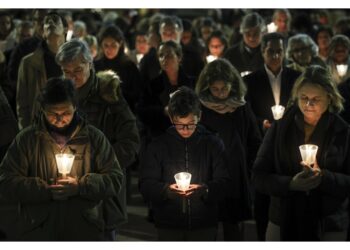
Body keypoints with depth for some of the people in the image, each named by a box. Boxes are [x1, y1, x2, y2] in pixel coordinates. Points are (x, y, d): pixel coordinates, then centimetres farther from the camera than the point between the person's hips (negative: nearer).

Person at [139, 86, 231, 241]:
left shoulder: (212, 144, 3)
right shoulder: (158, 146, 3)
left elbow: (224, 183, -1)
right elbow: (145, 186, -1)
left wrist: (205, 190, -23)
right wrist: (166, 190, -22)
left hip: (204, 227, 0)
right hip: (169, 227, 0)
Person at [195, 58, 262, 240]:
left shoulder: (242, 109, 3)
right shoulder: (199, 109, -3)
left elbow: (255, 144, 12)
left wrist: (246, 169, 5)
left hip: (236, 183, 2)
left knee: (234, 232, 6)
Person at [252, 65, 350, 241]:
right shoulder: (279, 129, 3)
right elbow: (259, 176, 0)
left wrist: (322, 177, -22)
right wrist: (290, 183, -18)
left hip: (329, 227, -1)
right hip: (284, 224, 1)